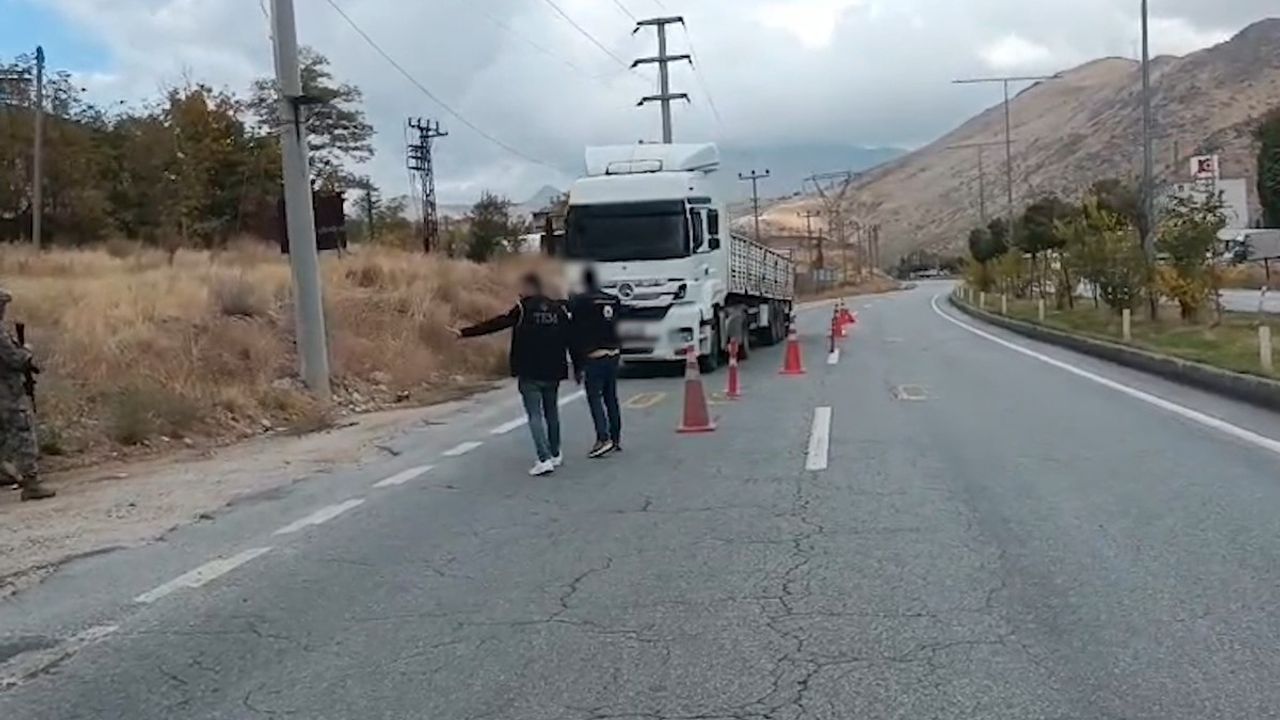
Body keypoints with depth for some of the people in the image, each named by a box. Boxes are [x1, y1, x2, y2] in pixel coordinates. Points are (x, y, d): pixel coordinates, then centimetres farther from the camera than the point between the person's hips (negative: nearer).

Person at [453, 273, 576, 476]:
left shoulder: (523, 309, -9)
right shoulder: (559, 309, 4)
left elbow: (494, 324, -10)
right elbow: (570, 339, 7)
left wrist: (464, 332, -6)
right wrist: (577, 367, 16)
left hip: (529, 373, -5)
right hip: (553, 372, 5)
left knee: (535, 415, -2)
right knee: (552, 412, 19)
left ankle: (545, 459, -12)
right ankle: (555, 454, 29)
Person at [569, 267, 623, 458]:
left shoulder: (579, 302, -8)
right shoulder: (613, 300, 9)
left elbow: (576, 333, -6)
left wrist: (577, 361, -2)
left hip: (593, 356, -6)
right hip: (614, 354, 6)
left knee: (595, 397, -3)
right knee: (611, 397, 12)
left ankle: (603, 438, -14)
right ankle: (616, 438, 16)